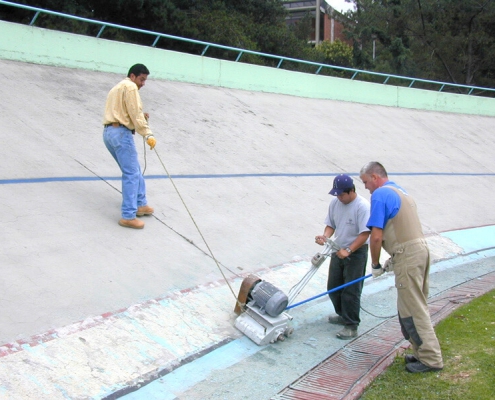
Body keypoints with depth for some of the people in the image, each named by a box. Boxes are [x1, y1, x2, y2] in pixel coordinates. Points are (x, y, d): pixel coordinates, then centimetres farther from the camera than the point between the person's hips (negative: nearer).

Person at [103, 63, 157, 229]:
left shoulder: (117, 88, 27)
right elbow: (135, 113, -14)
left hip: (109, 132, 10)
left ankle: (141, 204, 26)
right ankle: (128, 216, -14)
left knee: (134, 171, 19)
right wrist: (148, 134, -17)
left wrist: (142, 117, 11)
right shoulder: (130, 86, -4)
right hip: (121, 133, -10)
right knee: (131, 174, -11)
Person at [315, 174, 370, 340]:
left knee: (351, 291, -4)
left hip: (356, 252, -7)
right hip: (338, 250, 7)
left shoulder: (363, 206, -21)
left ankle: (351, 326, 5)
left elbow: (365, 234, -23)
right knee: (333, 287, 15)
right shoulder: (335, 203, 0)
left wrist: (348, 250, -29)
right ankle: (343, 315, 35)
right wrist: (325, 236, -13)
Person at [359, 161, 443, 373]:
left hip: (408, 256, -10)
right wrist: (394, 259, 24)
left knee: (412, 310, -2)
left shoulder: (380, 195, -11)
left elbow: (376, 236, -15)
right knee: (417, 306, 16)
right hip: (420, 248, 10)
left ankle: (431, 359, 3)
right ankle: (424, 352, 23)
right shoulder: (401, 192, 19)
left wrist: (375, 265, -2)